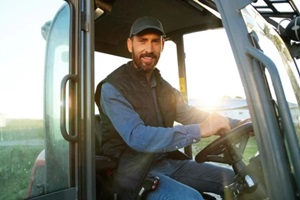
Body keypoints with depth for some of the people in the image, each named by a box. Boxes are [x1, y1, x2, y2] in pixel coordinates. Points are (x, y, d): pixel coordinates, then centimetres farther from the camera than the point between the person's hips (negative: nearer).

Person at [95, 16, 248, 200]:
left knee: (234, 179, 2)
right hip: (135, 171, -6)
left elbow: (190, 114, 7)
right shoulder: (112, 88, -15)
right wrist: (199, 131, -32)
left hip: (169, 162, 7)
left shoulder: (163, 86, 9)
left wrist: (237, 124, -6)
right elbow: (137, 137, -27)